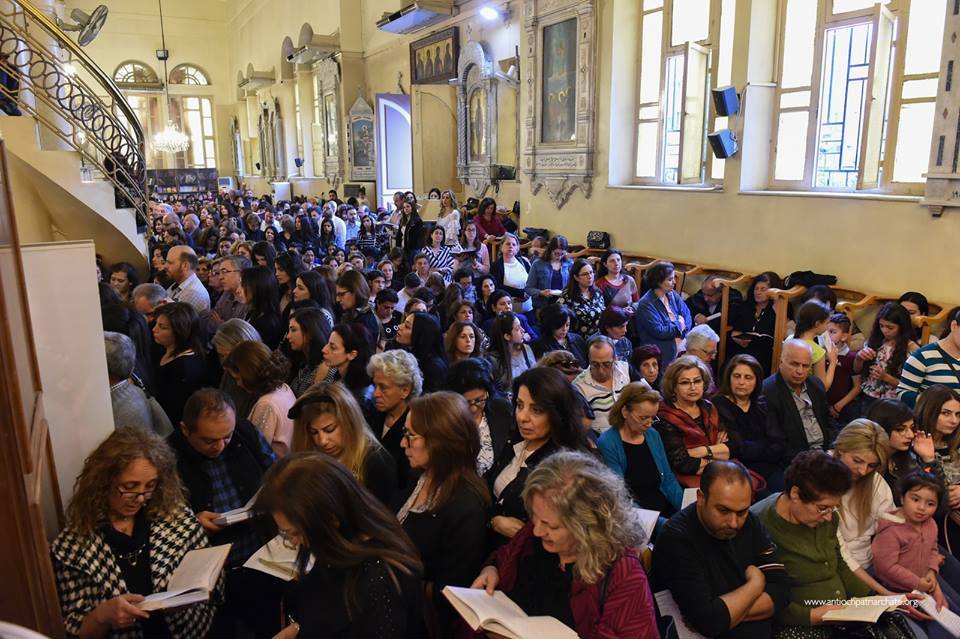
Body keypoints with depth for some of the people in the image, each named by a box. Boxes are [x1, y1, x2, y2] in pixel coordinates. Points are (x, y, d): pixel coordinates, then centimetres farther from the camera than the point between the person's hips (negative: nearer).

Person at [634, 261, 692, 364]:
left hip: (682, 346, 7)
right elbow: (659, 332, -15)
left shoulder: (673, 295, 12)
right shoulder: (646, 304, -11)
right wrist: (678, 324, -1)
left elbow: (687, 316, 10)